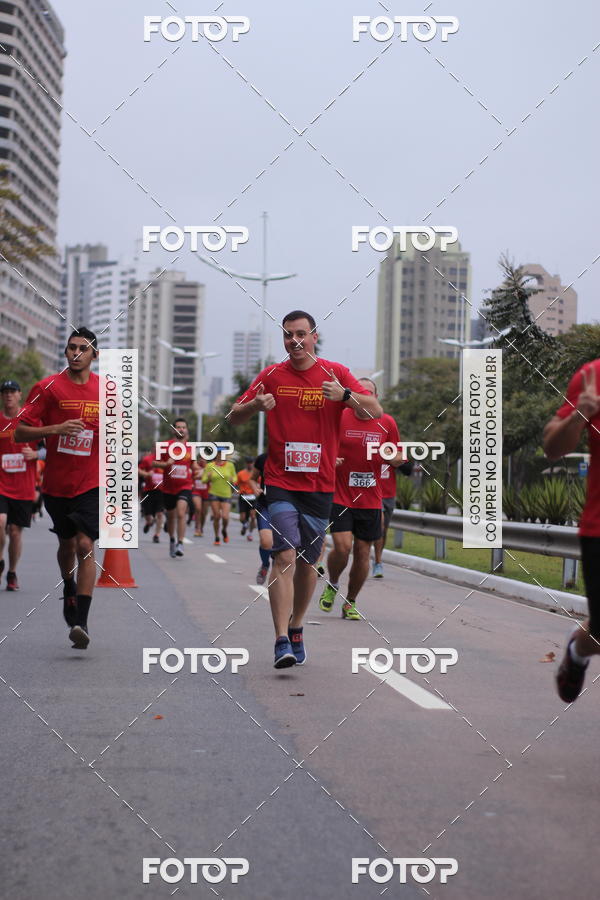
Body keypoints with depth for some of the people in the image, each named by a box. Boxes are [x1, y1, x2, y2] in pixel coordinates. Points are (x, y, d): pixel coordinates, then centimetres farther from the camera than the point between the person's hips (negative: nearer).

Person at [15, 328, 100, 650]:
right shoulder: (47, 387, -4)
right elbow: (20, 433, -5)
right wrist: (56, 428, -20)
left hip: (92, 484, -1)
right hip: (56, 483, 1)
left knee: (85, 545, -14)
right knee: (67, 544, 16)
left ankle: (81, 622, -16)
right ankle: (69, 590, 47)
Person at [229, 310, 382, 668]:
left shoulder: (335, 373, 3)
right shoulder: (272, 376, 4)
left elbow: (375, 410, -3)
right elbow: (235, 417, 8)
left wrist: (344, 394, -22)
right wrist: (254, 406, -14)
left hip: (320, 486, 2)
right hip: (280, 482, -1)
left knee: (308, 563, 10)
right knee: (285, 556, -16)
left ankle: (296, 629, 30)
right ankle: (282, 643, -18)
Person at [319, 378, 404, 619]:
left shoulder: (386, 424, 5)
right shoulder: (338, 418, -3)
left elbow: (398, 457, 14)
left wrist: (391, 457, -9)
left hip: (370, 501, 3)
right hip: (340, 497, -3)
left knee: (362, 552, 5)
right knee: (343, 546, -15)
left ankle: (351, 602, 22)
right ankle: (331, 586, 15)